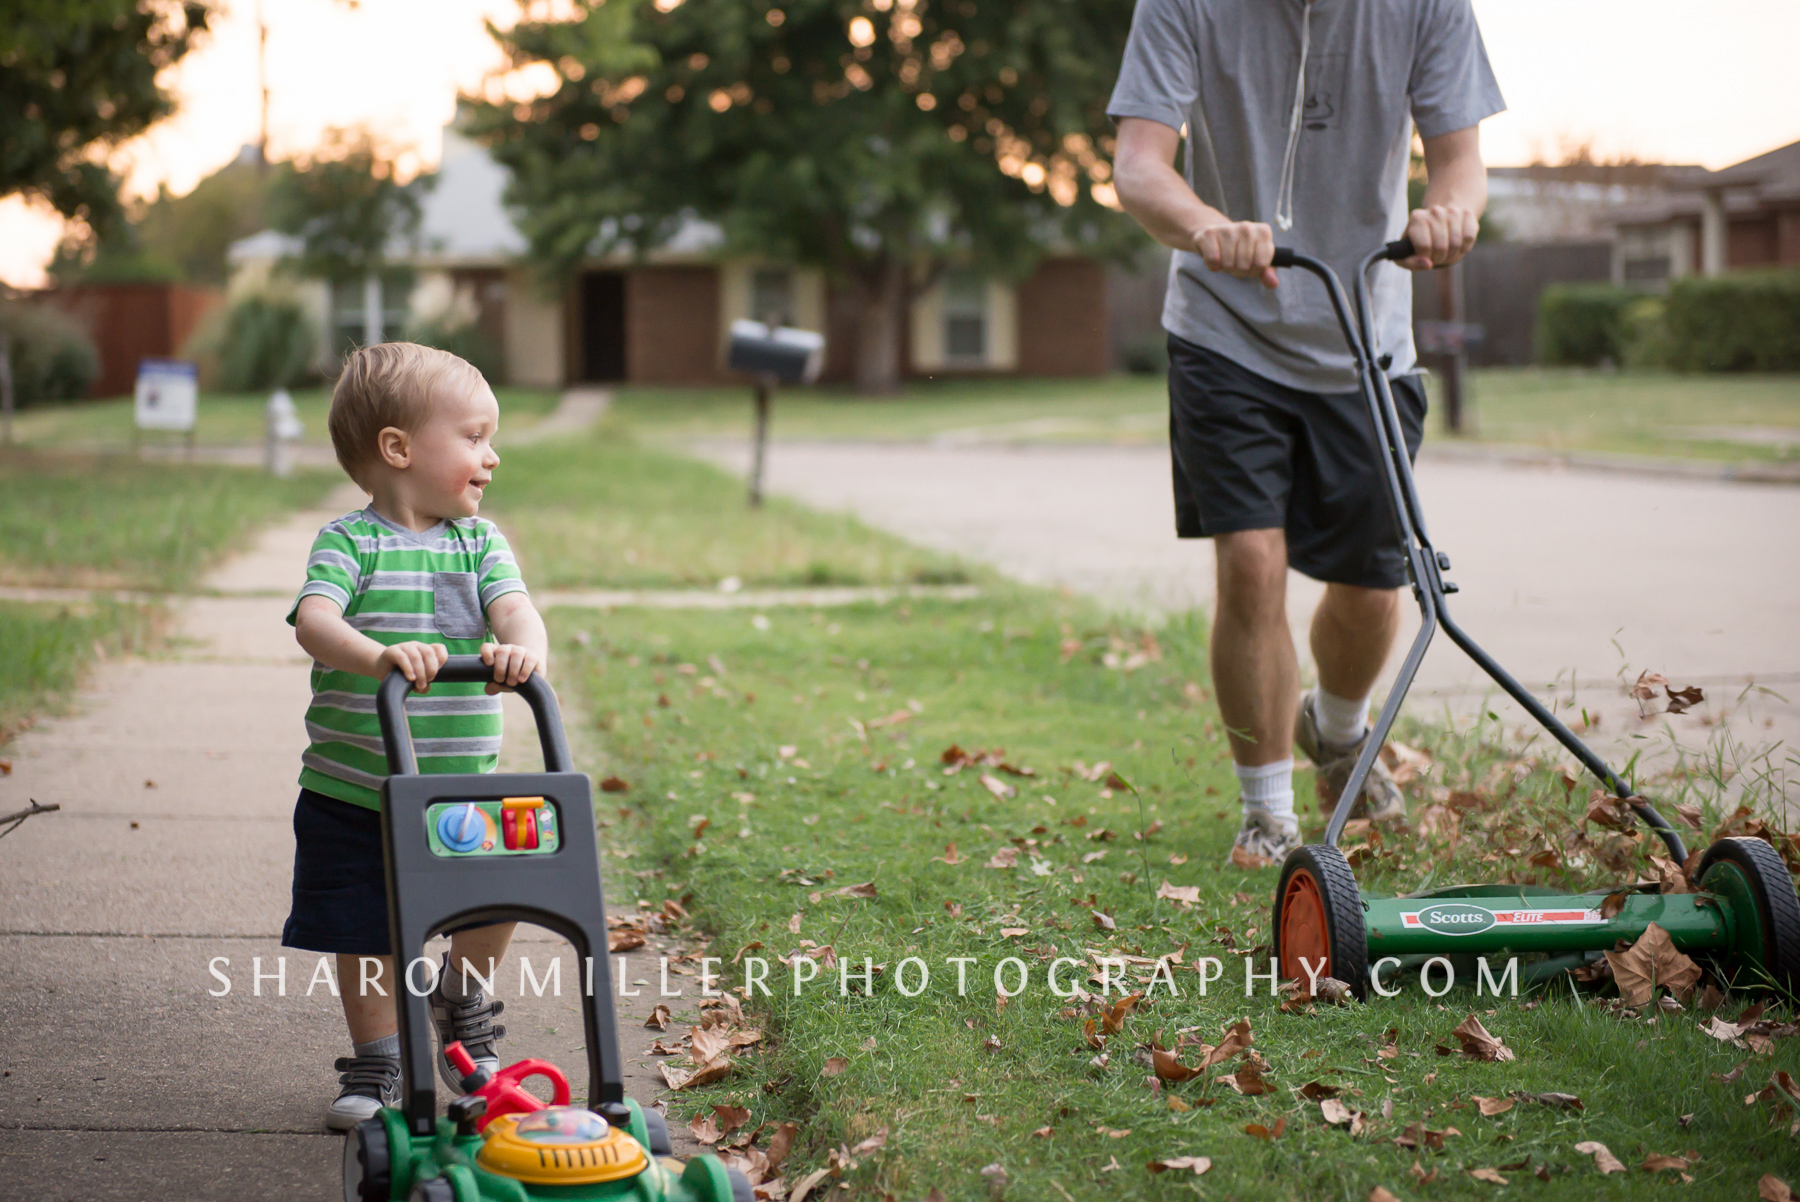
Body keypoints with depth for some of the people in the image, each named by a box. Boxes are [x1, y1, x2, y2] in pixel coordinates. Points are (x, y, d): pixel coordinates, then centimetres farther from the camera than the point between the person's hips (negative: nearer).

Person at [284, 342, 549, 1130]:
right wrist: (378, 657, -44)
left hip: (463, 785, 3)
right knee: (365, 938, 6)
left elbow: (513, 605, -12)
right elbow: (314, 622, -24)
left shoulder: (479, 542, 4)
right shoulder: (349, 542, -9)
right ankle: (376, 1063, 27)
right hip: (354, 791, -2)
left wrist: (524, 645, -36)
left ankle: (462, 998, 19)